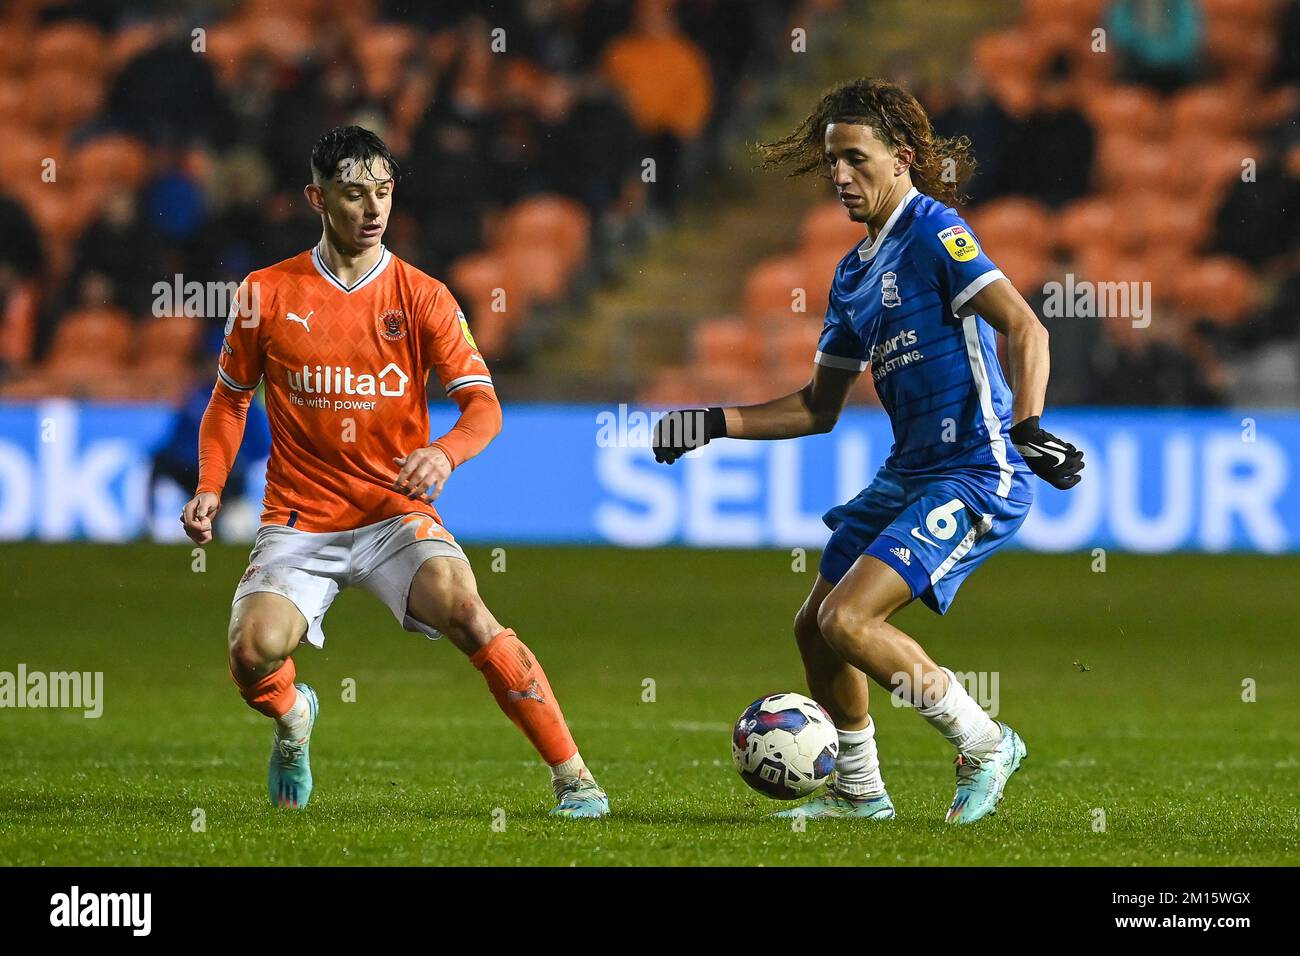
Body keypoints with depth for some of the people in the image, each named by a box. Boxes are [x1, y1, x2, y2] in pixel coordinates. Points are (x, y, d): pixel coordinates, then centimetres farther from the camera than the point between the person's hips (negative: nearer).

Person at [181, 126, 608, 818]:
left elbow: (483, 404, -5)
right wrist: (210, 487, 0)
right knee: (256, 652, -24)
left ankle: (573, 777, -21)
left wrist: (445, 453, -27)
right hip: (299, 521, 1)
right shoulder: (268, 293, 2)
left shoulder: (422, 297, 0)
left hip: (396, 514, -1)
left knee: (463, 609, -29)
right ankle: (291, 717, 16)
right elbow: (230, 397, 15)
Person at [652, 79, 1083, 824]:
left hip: (976, 476, -9)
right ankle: (859, 793, 30)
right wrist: (716, 424, 16)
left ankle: (984, 745, -2)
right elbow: (819, 406, 23)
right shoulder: (856, 270, 15)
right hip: (909, 474, 9)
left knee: (847, 619, -18)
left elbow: (1026, 329, -21)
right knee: (814, 628, 12)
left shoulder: (934, 231, -12)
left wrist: (1025, 428, -35)